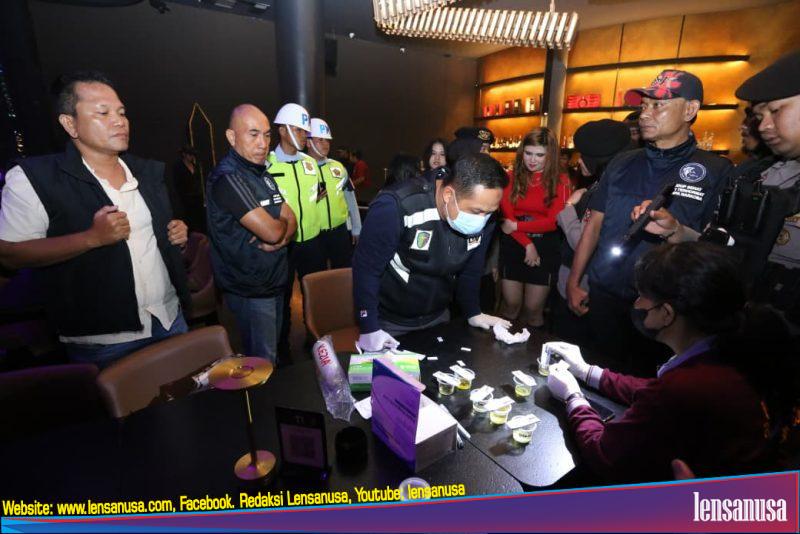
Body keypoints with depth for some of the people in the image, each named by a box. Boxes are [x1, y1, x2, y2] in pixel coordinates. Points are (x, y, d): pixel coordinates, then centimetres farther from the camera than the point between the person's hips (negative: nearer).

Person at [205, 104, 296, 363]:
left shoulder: (262, 173, 10)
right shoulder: (227, 178, -18)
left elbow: (291, 220, 6)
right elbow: (272, 231, -25)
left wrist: (280, 238, -16)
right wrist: (281, 223, -2)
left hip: (274, 282, 8)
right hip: (250, 290, -8)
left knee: (273, 354, 22)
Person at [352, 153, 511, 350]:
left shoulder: (482, 218, -13)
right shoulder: (396, 206, -31)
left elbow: (470, 270, 2)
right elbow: (366, 267, -23)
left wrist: (473, 313, 6)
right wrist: (369, 329, -21)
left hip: (438, 317, 5)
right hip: (388, 321, -4)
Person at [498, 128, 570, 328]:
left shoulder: (560, 181, 0)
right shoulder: (511, 178, 2)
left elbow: (554, 221, -8)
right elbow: (507, 216, -6)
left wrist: (517, 226, -15)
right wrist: (527, 244, -15)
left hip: (545, 249, 0)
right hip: (513, 246, 1)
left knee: (533, 310, 7)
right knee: (511, 306, 7)